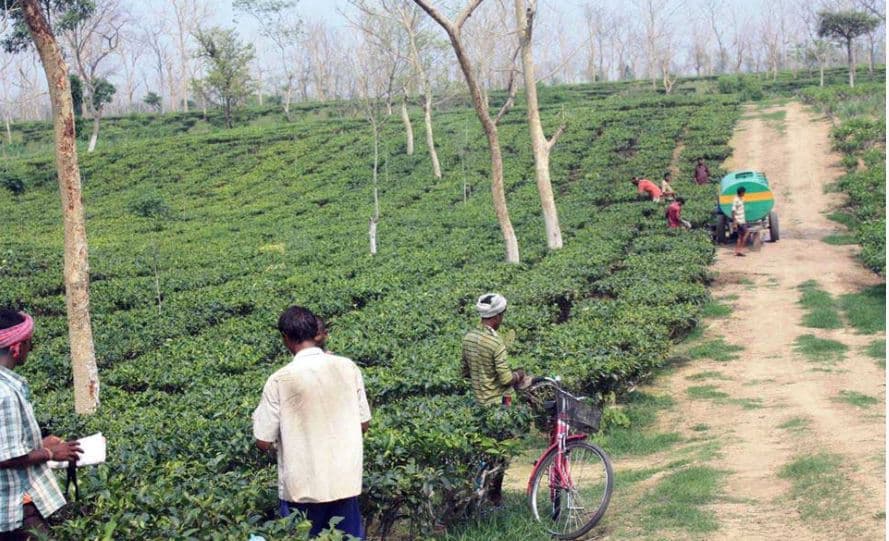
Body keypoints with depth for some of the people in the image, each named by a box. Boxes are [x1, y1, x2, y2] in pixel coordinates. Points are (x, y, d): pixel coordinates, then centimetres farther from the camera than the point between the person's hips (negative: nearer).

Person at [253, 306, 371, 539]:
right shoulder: (348, 368, -5)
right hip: (345, 481, 3)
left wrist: (259, 417, 11)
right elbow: (363, 424, 5)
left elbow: (264, 442, -9)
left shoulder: (280, 380, -15)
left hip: (303, 487, -3)